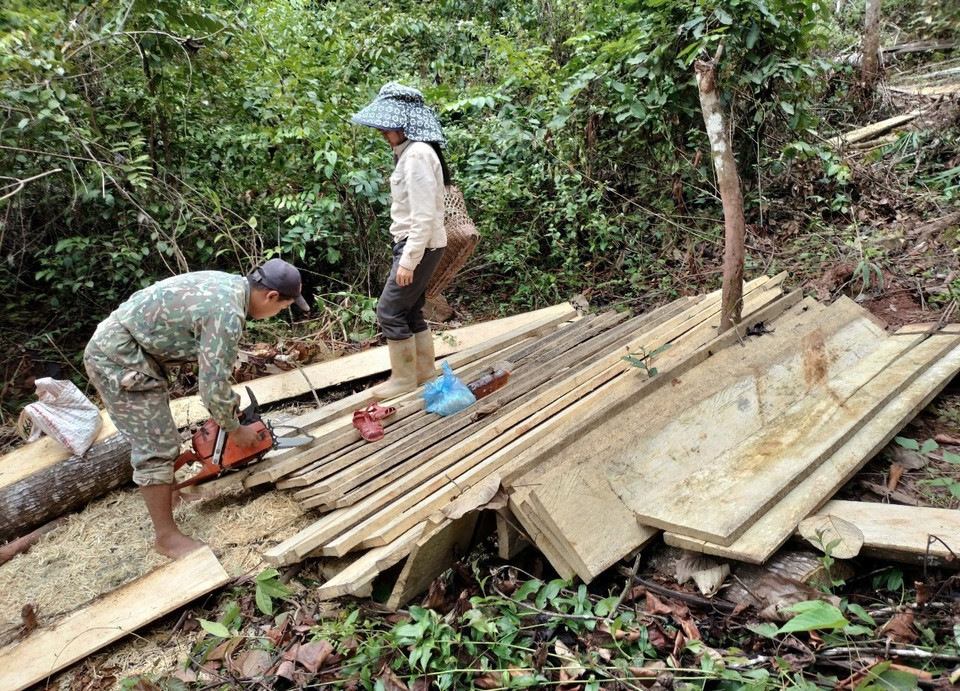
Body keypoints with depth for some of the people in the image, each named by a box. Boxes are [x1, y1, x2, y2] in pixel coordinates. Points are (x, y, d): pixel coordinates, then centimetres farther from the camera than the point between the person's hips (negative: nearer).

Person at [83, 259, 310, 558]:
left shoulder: (230, 285, 4)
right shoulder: (228, 313, -26)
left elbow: (213, 360, 17)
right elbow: (213, 385, -21)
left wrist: (231, 403, 18)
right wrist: (235, 429, -5)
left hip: (125, 346, 10)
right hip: (118, 357, -10)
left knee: (153, 430, 24)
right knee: (157, 445, -5)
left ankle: (165, 492, 43)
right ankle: (167, 536, 6)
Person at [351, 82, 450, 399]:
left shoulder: (417, 155, -19)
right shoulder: (411, 151, 12)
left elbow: (424, 216, -24)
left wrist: (408, 259, -23)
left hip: (420, 246, -9)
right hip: (415, 243, 9)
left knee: (389, 311, -3)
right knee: (410, 310, 15)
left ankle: (404, 376, 9)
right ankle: (425, 368, 26)